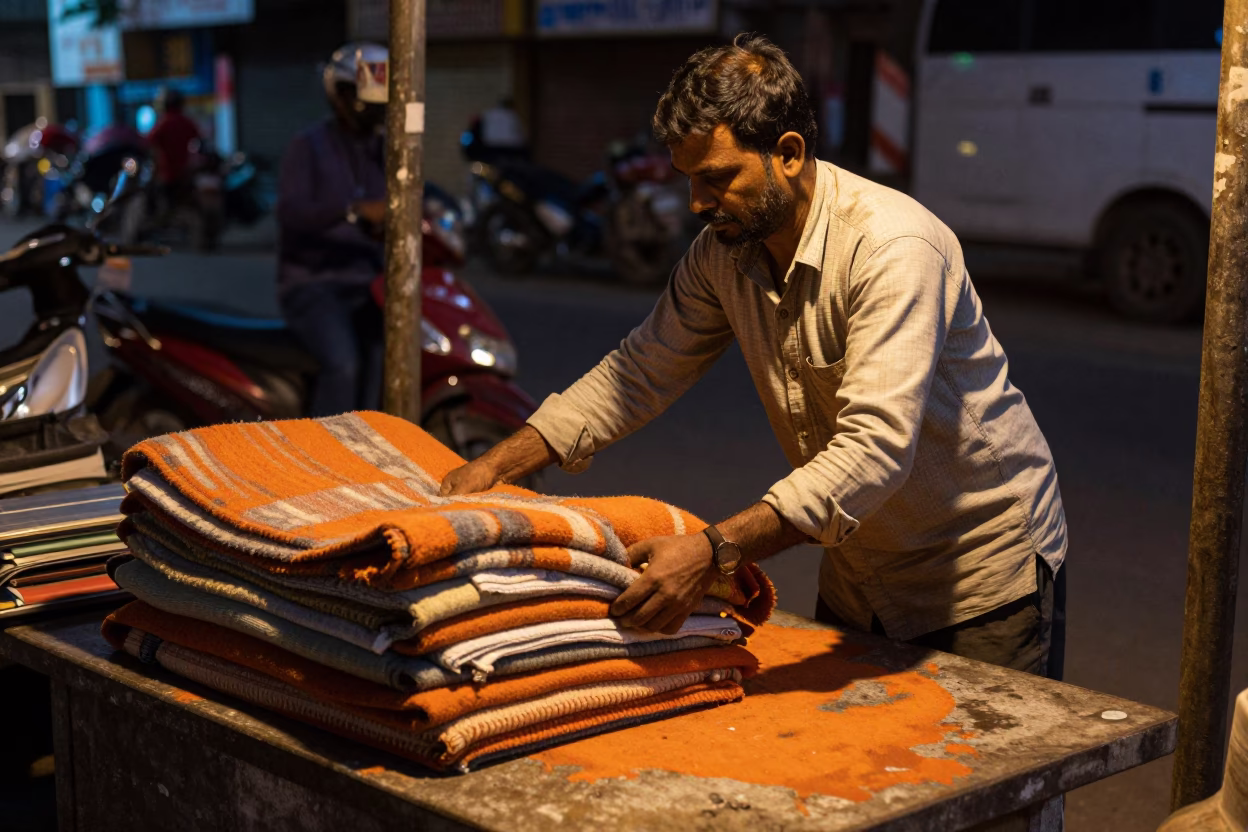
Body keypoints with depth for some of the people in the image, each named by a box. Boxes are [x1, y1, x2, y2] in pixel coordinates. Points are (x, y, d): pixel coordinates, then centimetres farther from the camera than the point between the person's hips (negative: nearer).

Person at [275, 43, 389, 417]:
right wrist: (356, 209, -33)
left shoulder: (382, 153, 15)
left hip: (365, 287, 5)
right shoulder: (308, 146, -3)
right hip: (313, 284, -5)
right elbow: (291, 211, -19)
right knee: (343, 364, -29)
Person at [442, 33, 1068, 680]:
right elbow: (639, 373, 4)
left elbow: (875, 448, -39)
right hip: (860, 574, 7)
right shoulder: (723, 250, -6)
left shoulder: (892, 246, -29)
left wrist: (714, 551, -46)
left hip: (984, 574, -6)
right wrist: (496, 465, -6)